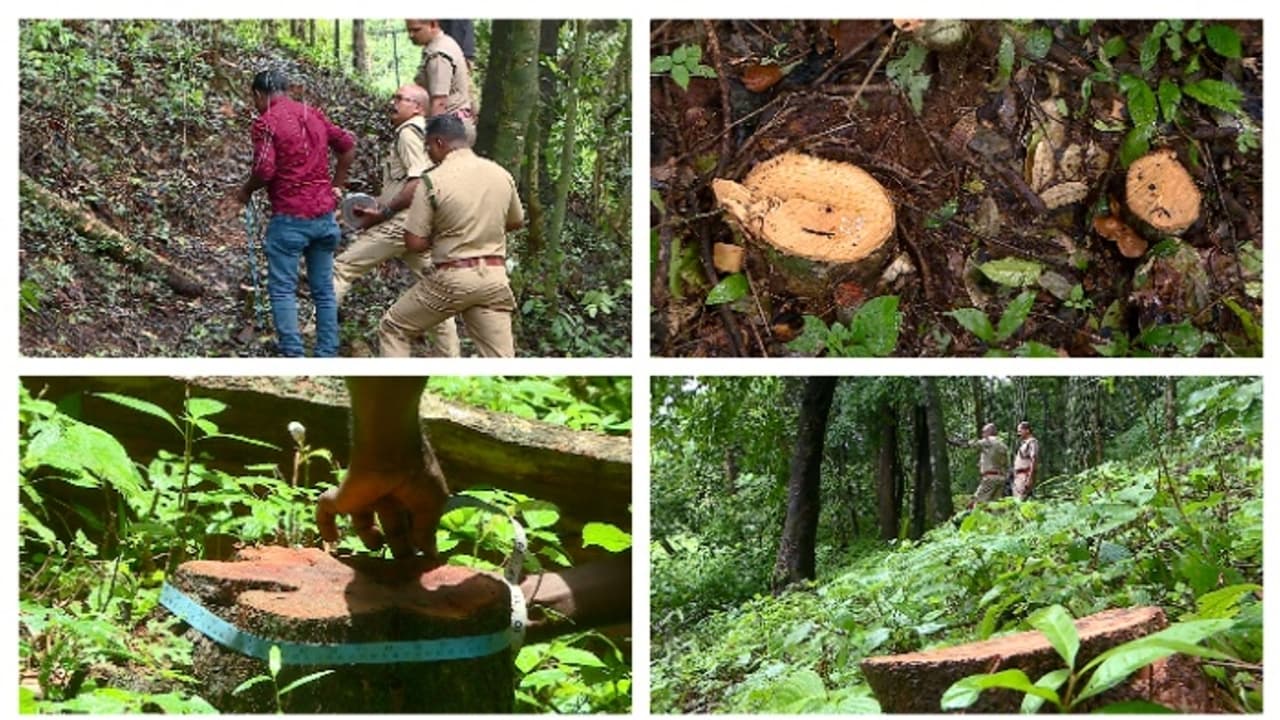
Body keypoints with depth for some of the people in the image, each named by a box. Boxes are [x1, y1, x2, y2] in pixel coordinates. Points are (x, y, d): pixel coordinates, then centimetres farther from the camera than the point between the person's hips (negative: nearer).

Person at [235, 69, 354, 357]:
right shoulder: (313, 114, 11)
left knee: (282, 289, 1)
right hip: (324, 214, 6)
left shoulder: (266, 122, -9)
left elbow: (264, 170, -17)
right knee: (324, 289, 10)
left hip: (290, 217, -6)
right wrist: (336, 187, 22)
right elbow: (348, 146, 18)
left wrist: (246, 191, 1)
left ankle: (293, 355, -6)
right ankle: (327, 356, 12)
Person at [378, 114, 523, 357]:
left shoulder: (433, 180, -10)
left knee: (392, 328, 15)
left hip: (452, 278, -4)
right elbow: (517, 222, 21)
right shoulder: (501, 174, 5)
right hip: (494, 276, 4)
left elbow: (414, 243, -9)